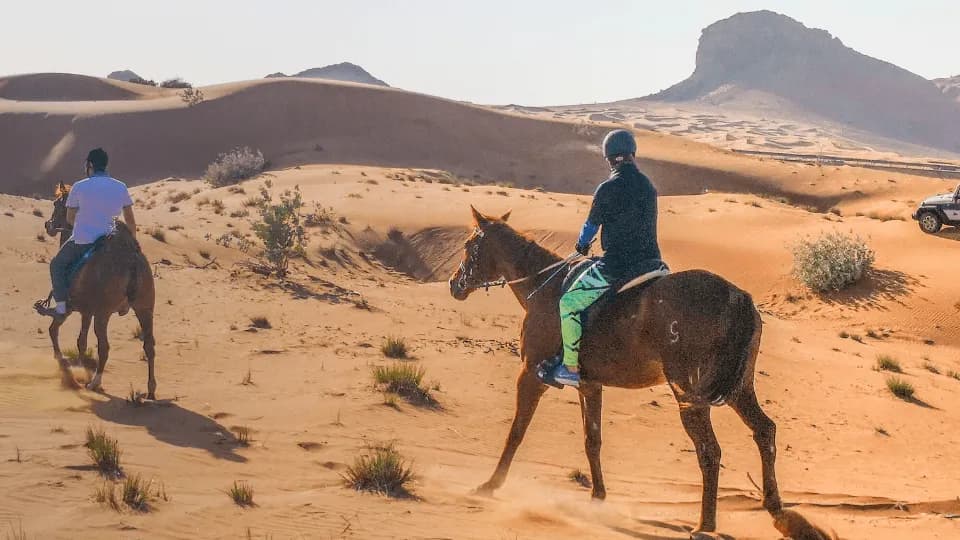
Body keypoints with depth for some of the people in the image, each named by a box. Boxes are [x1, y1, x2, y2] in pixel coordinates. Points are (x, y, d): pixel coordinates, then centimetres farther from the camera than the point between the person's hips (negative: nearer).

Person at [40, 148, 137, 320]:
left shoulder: (79, 187, -9)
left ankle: (61, 307, 10)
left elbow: (70, 218, 1)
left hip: (82, 241, -4)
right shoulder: (121, 187, 1)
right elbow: (130, 220, 7)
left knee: (57, 265, 19)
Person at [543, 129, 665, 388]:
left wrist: (582, 245, 24)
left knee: (570, 303, 5)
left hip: (616, 267, -6)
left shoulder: (608, 189, -12)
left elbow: (591, 227, 0)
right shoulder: (649, 187, 7)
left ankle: (571, 368, 2)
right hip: (650, 265, 6)